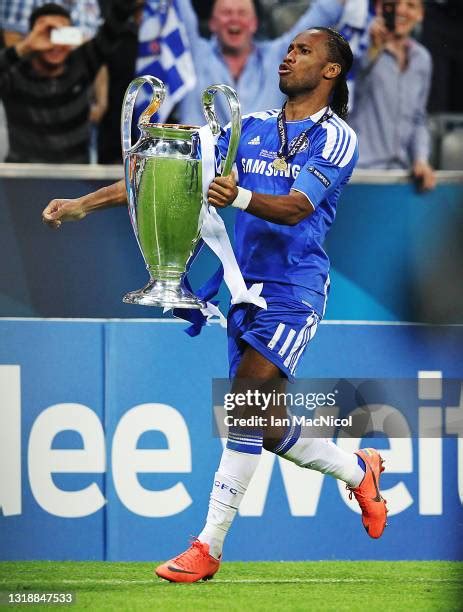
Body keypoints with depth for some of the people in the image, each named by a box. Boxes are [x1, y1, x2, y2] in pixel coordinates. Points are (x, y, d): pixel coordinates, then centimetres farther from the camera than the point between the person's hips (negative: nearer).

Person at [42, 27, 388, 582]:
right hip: (245, 287, 6)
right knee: (266, 428, 8)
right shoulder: (252, 127, 13)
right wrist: (85, 204, 4)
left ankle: (210, 546, -21)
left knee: (248, 397, -21)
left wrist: (240, 196, -41)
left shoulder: (337, 138, -5)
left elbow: (297, 207, -21)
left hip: (294, 291, -6)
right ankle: (357, 469, 35)